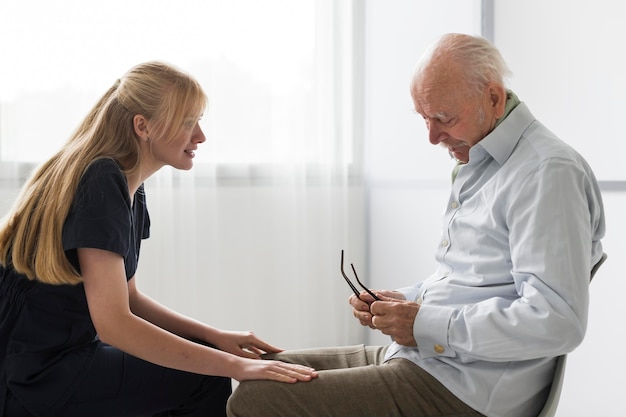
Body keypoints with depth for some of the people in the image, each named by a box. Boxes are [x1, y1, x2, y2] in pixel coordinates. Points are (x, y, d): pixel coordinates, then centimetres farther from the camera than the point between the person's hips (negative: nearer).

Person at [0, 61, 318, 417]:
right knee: (205, 380, -15)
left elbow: (127, 298, 12)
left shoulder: (130, 189, 8)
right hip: (31, 377, -9)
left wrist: (214, 336, 1)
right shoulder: (101, 183, -21)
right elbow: (113, 323, -27)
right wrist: (235, 365, -26)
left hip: (61, 355, 9)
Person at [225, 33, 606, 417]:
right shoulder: (479, 164, 17)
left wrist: (427, 325, -19)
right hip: (415, 355, 10)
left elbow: (556, 321, -25)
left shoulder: (548, 172, -16)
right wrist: (405, 301, 7)